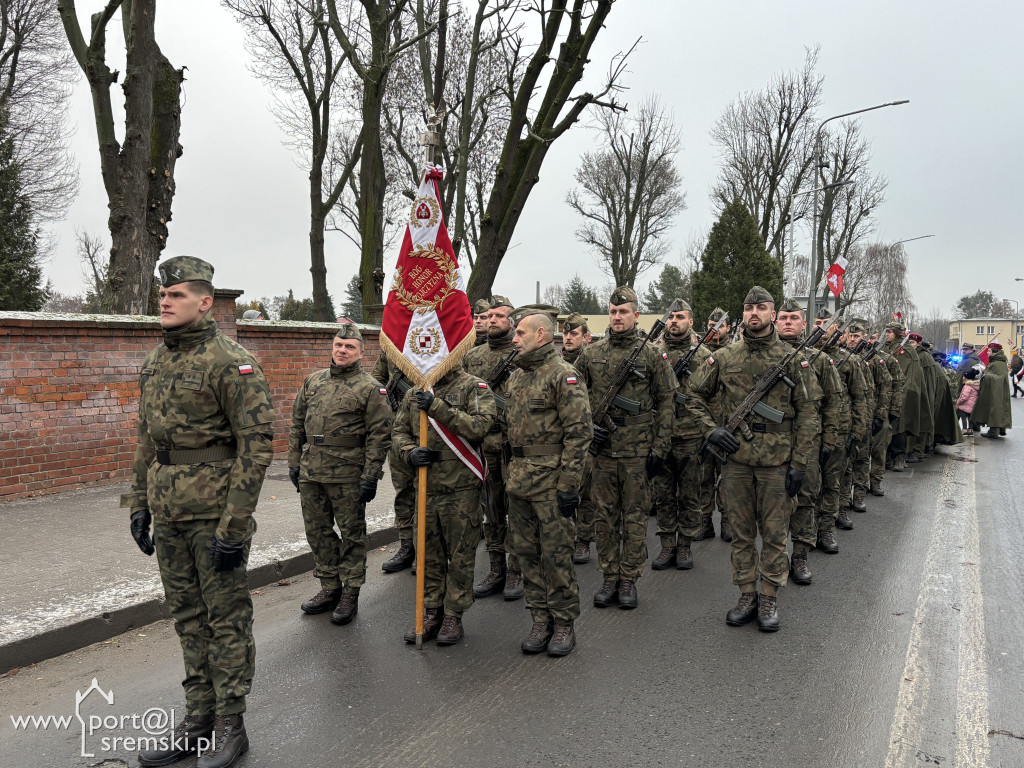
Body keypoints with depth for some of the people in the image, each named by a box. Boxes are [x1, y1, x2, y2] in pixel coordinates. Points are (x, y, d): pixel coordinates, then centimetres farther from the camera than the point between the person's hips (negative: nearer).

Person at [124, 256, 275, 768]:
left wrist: (234, 526, -18)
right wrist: (139, 505, 16)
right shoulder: (155, 362, 11)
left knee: (226, 618, 3)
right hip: (169, 515, 8)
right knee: (188, 617, 15)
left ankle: (230, 726, 17)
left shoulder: (230, 362, -13)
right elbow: (146, 440, 19)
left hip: (214, 514, -7)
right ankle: (198, 720, 29)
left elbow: (257, 444, -17)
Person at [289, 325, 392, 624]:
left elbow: (379, 435, -10)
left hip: (347, 476, -6)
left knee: (351, 533, 5)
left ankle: (350, 593, 16)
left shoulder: (370, 388, -6)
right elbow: (297, 423, 17)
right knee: (317, 531, 13)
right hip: (310, 473, 6)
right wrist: (294, 462, 11)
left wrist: (370, 476, -14)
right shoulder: (313, 381, 11)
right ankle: (330, 587, 28)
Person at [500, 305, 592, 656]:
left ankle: (564, 623, 16)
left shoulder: (563, 375, -11)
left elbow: (578, 432, -15)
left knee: (556, 554, 1)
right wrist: (507, 473, 17)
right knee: (526, 552, 12)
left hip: (550, 479, -8)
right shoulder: (515, 377, 14)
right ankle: (540, 620, 24)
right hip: (518, 481, 8)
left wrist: (568, 484, -19)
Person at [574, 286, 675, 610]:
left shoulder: (652, 355, 0)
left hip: (638, 451, -2)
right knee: (604, 516, 9)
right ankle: (609, 578, 22)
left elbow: (666, 402, 0)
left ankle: (629, 580, 18)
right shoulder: (590, 354, 5)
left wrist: (660, 447, -5)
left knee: (635, 517, 6)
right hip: (602, 448, 2)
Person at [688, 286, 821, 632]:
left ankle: (769, 599, 21)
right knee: (741, 532, 11)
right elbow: (696, 396, 13)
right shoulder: (724, 358, 3)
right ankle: (747, 596, 25)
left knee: (774, 533, 7)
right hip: (736, 459, 2)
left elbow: (808, 413, -1)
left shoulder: (793, 359, -2)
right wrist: (711, 429, -3)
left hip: (777, 461, -2)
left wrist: (800, 462, -6)